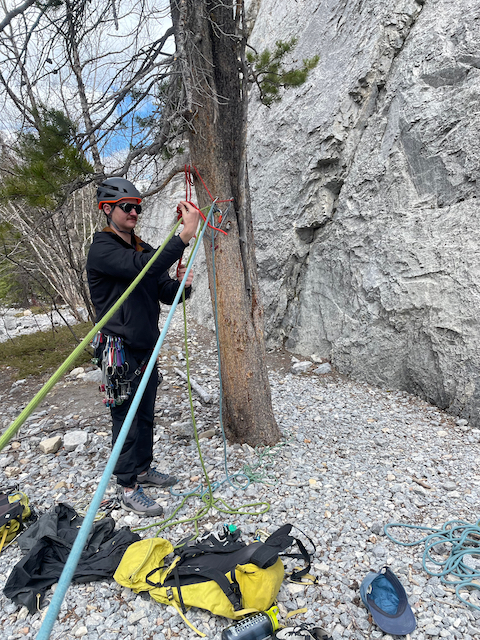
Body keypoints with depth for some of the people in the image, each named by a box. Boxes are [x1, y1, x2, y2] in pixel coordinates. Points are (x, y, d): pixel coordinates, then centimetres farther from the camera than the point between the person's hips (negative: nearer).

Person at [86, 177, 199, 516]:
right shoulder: (102, 250, -12)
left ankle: (144, 469, 36)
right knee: (128, 418, 3)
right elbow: (142, 268, -32)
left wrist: (182, 283, -13)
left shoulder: (144, 249, 12)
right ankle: (128, 488, 20)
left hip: (147, 348, 8)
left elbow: (167, 294, 10)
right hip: (121, 352, -7)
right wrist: (186, 234, -35)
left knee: (146, 415, 18)